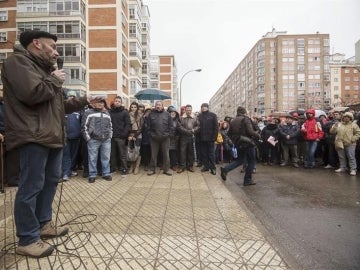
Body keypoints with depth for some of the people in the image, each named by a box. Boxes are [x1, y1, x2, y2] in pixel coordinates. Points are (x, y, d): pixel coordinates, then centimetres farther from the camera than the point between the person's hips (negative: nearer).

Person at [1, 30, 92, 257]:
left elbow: (58, 106, 24)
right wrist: (55, 80, -6)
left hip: (52, 136, 10)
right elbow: (32, 93, -23)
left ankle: (44, 223, 29)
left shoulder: (43, 68, 25)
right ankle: (27, 240, 6)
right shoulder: (18, 61, -4)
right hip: (34, 137, -10)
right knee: (31, 187, -5)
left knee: (51, 181, 15)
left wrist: (83, 101, 17)